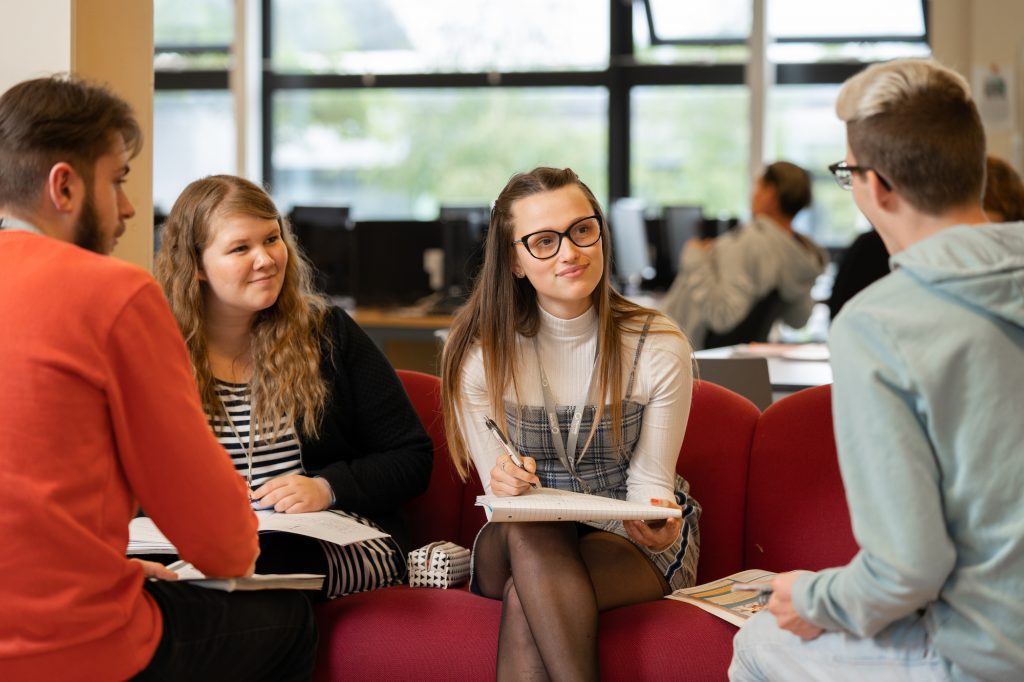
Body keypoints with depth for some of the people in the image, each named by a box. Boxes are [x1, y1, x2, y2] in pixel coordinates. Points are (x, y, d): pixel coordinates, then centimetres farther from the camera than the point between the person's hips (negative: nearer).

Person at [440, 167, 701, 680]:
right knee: (529, 532, -36)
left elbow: (649, 483, -6)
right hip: (513, 546, 2)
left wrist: (660, 525, -31)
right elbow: (501, 489, -7)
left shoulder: (660, 347, -8)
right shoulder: (481, 354, -7)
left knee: (523, 601, -33)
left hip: (635, 544, -1)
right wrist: (507, 487, -33)